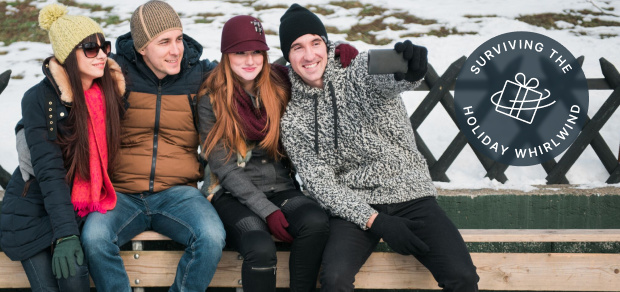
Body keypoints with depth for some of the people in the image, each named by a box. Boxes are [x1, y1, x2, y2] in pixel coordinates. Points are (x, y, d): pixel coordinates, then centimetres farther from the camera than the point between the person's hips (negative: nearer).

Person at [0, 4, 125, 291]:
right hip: (34, 211, -2)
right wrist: (65, 234, -27)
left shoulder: (110, 92, -3)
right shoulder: (39, 99, -14)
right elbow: (49, 171, -19)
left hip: (80, 210, 2)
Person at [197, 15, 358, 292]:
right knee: (261, 249, -34)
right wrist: (267, 211, -17)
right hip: (233, 194, -3)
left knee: (316, 221, -31)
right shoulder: (211, 100, -3)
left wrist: (340, 50, -4)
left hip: (280, 187, 3)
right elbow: (224, 168, -7)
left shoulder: (282, 82, 5)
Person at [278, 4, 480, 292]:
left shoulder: (362, 69, 0)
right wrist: (374, 221, -18)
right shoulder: (293, 121, 3)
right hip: (353, 206, 0)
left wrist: (410, 69, -52)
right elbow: (320, 183, -4)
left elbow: (389, 79, -25)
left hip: (410, 194, 0)